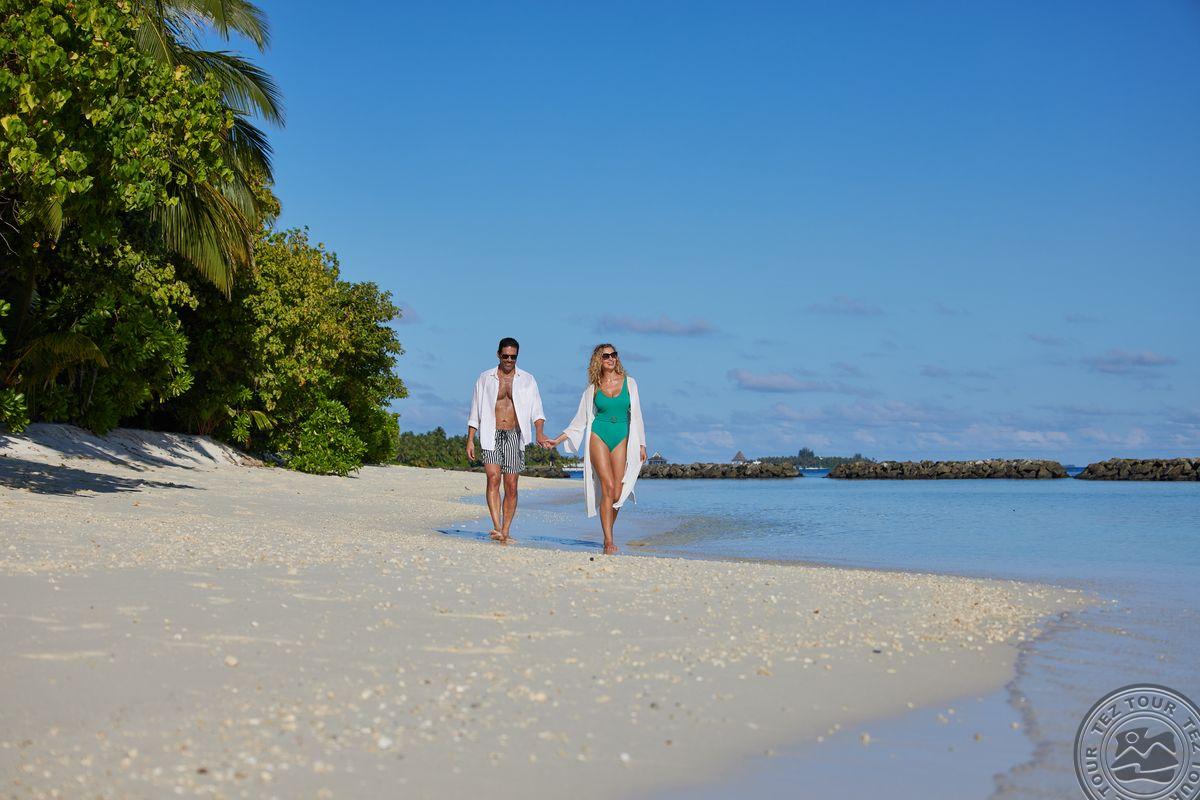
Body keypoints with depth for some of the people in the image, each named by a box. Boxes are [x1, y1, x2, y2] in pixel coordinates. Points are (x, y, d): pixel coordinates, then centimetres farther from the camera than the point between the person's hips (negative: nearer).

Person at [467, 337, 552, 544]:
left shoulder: (527, 380, 10)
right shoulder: (485, 379, 10)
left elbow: (536, 411, 4)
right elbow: (475, 412, 12)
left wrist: (539, 433, -15)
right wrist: (470, 440, 4)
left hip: (515, 436, 1)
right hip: (491, 435, -1)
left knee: (511, 486, 0)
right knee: (493, 477, -20)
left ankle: (505, 533, 7)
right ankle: (497, 528, -27)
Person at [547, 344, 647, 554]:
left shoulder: (629, 383, 8)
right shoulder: (592, 389, 7)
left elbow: (636, 416, 10)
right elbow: (580, 420, 12)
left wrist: (641, 445, 6)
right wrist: (558, 440, 7)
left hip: (622, 439, 1)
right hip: (599, 436, -1)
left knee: (617, 494, -7)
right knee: (608, 488, -15)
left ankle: (608, 533, 14)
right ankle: (608, 541, -13)